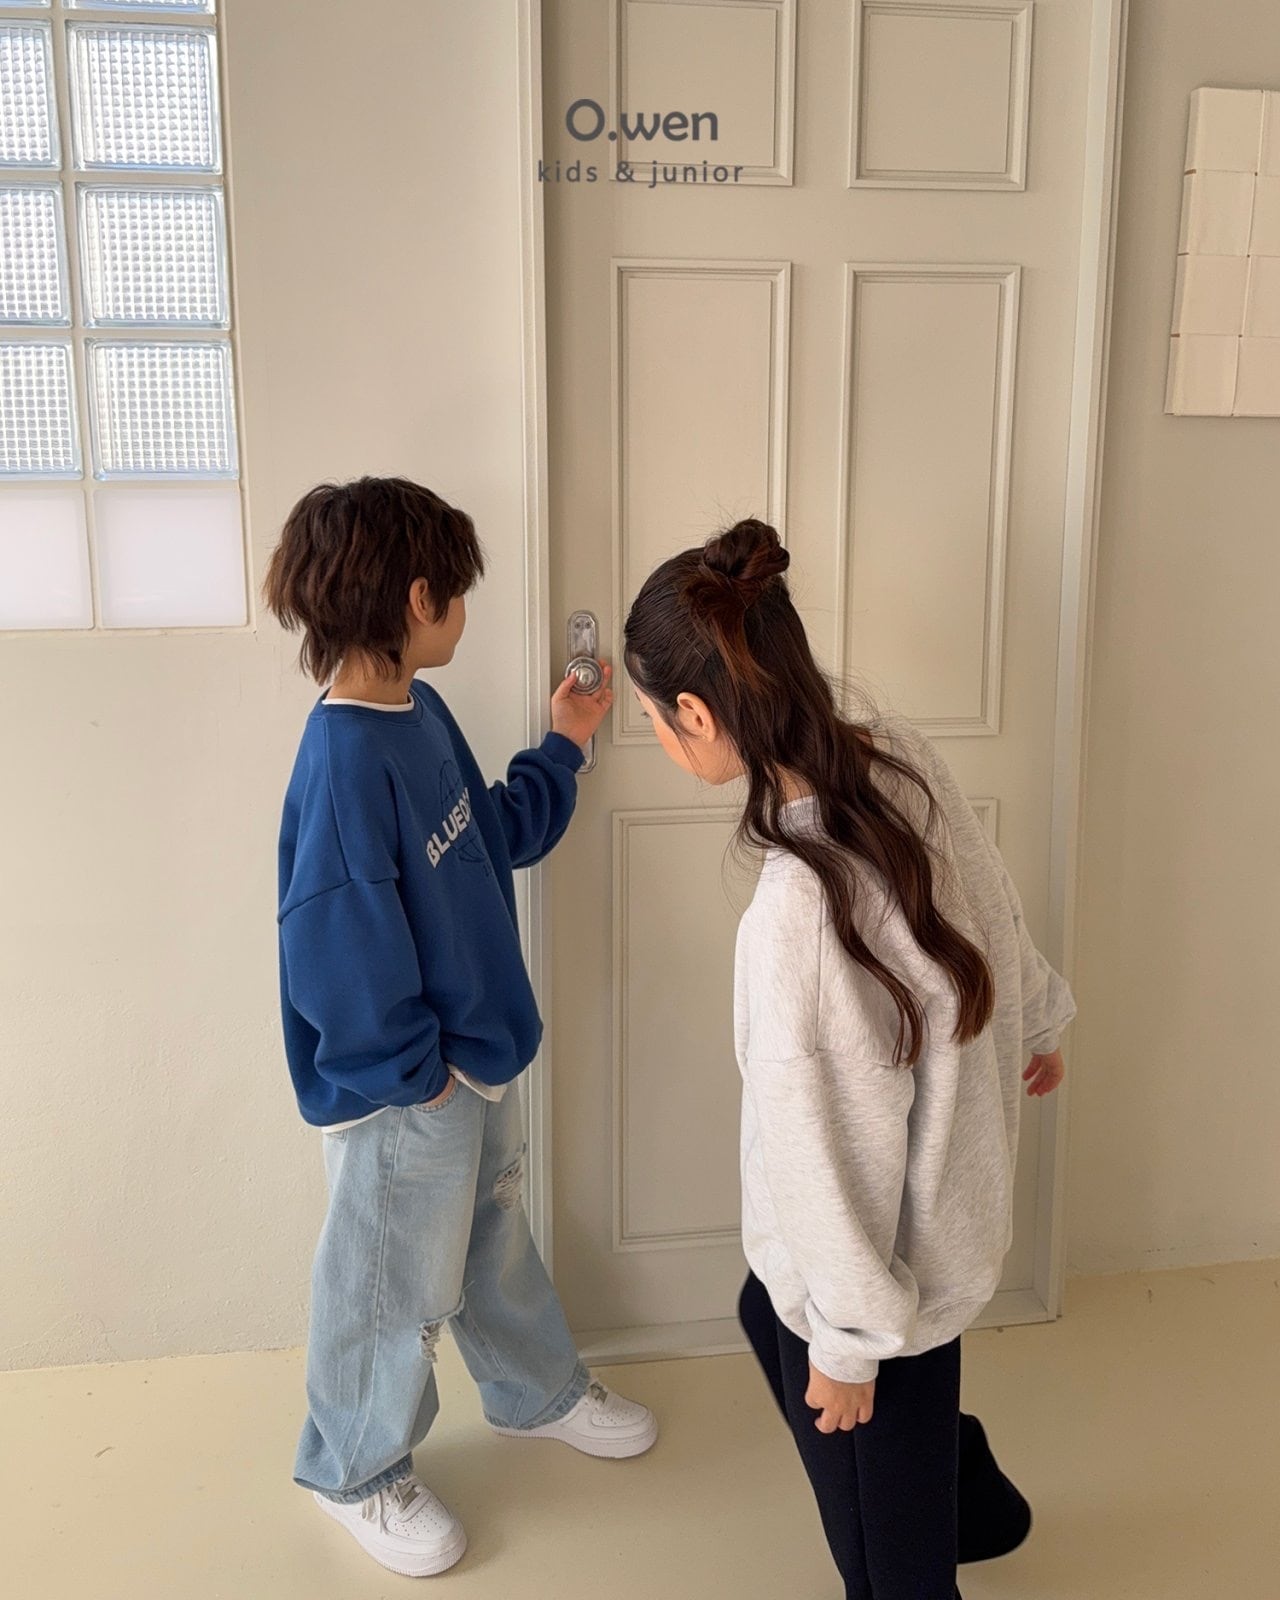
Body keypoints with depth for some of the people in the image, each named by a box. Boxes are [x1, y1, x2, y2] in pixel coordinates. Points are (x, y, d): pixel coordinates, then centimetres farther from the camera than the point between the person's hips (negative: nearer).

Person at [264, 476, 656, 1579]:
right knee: (400, 1285, 13)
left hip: (477, 1053, 9)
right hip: (404, 1093, -9)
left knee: (496, 1234, 28)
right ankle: (356, 1472, 40)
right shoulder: (345, 760, -30)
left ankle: (539, 1393, 52)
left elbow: (493, 835, 15)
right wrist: (415, 1069, -19)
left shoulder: (421, 714, 0)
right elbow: (335, 949, -29)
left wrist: (563, 748, 12)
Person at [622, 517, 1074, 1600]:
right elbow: (998, 908, 2)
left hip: (886, 1254, -8)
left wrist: (849, 1338, -10)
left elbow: (834, 1154, -27)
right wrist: (1040, 1020, 22)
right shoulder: (903, 757, -17)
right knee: (771, 1316, 34)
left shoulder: (795, 914, -39)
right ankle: (972, 1505, 58)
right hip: (952, 1178, 8)